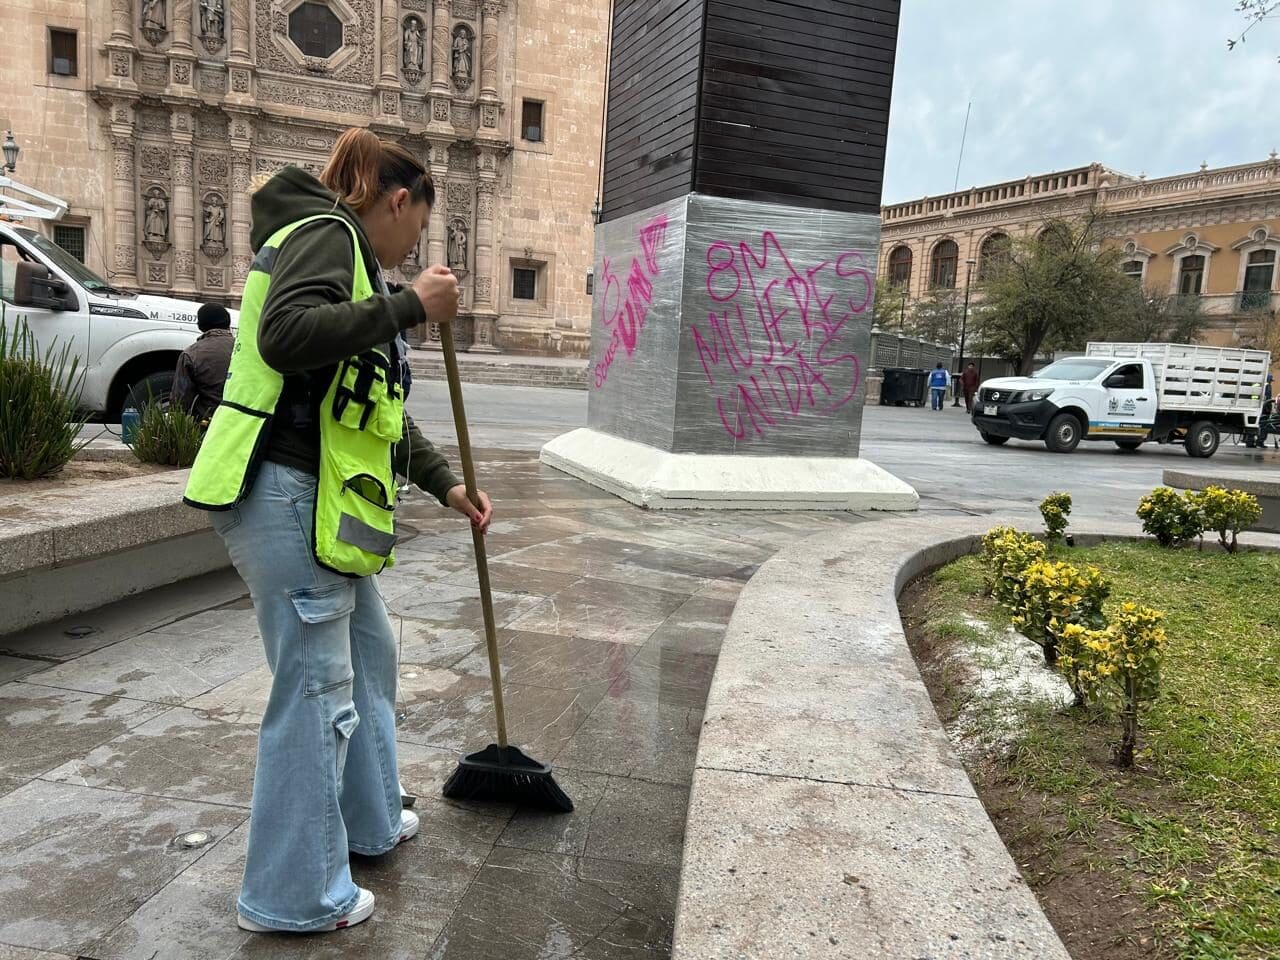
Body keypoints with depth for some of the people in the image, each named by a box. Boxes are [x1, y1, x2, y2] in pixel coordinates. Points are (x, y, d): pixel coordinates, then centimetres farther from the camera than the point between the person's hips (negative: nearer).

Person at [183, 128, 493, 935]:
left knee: (370, 652, 21)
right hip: (287, 495, -11)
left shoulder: (351, 257, 23)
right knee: (317, 687, -3)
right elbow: (286, 334, -27)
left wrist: (448, 485, 28)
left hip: (322, 503, 11)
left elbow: (381, 408, 27)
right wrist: (410, 306, -21)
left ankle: (367, 820, 38)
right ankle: (294, 896, 12)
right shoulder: (326, 233, -7)